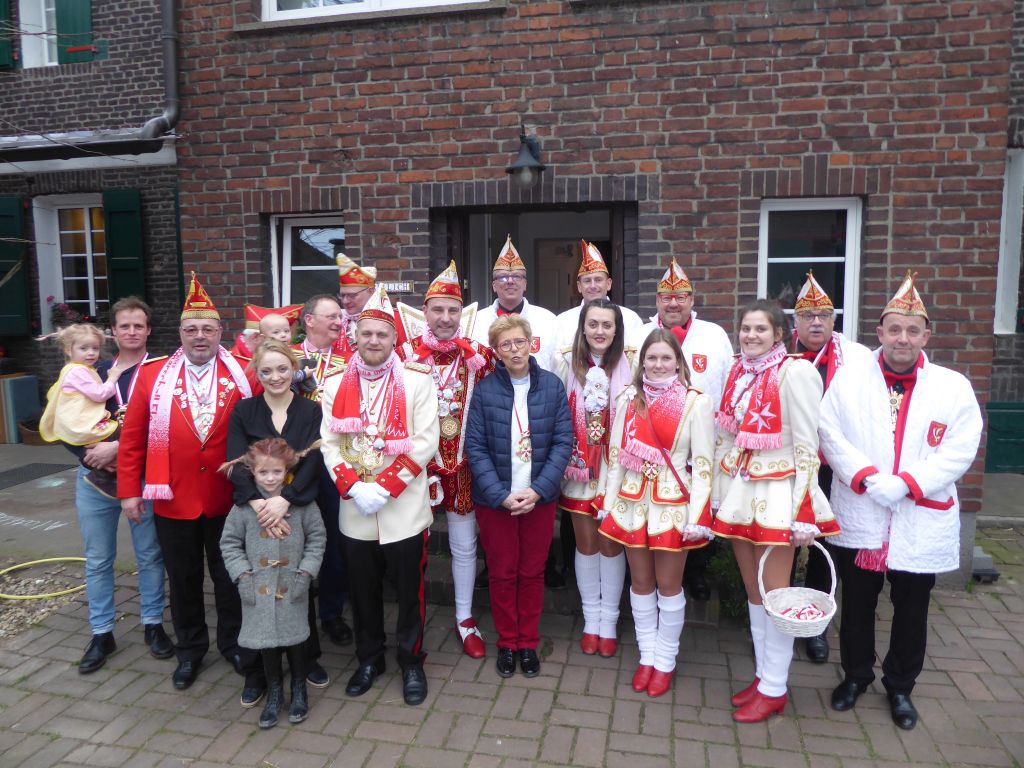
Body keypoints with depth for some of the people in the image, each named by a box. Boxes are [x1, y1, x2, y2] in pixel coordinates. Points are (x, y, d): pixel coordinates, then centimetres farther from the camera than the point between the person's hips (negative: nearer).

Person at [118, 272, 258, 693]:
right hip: (172, 500, 1)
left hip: (227, 500, -1)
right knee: (183, 579, 16)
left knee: (229, 576, 13)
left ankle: (235, 645, 32)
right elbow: (133, 437, 1)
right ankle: (190, 649, 36)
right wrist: (129, 490, 0)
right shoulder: (152, 375, -2)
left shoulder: (242, 377, -4)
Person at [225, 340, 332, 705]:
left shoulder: (311, 411, 1)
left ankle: (308, 657, 29)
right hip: (254, 512, 0)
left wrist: (284, 499, -22)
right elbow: (236, 462, -7)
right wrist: (257, 501, -22)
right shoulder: (243, 410, 2)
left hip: (300, 511, 0)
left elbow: (313, 461, -9)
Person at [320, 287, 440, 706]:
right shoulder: (335, 385, 5)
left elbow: (424, 444, -10)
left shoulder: (417, 382, -4)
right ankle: (369, 659, 35)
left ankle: (412, 662, 28)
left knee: (409, 591, 8)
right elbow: (329, 443, 0)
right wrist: (353, 487, -14)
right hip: (354, 510, 3)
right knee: (363, 591, 16)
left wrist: (383, 487, -16)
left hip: (404, 510, -2)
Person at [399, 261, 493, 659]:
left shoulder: (479, 356, -1)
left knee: (465, 546, 12)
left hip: (463, 466, 1)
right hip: (418, 465, -1)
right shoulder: (406, 355, -5)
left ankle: (465, 618, 30)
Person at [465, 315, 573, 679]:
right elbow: (475, 447, -7)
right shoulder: (484, 390, -7)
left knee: (532, 573, 13)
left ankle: (529, 643, 30)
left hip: (539, 497, 1)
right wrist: (501, 495, -15)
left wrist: (537, 490, -14)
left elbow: (564, 442, -5)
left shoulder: (552, 386, -4)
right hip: (495, 499, -1)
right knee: (502, 573, 11)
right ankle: (506, 643, 30)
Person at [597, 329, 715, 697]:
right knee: (640, 581, 13)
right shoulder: (629, 399, 3)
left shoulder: (696, 402, -8)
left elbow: (703, 463, -9)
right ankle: (647, 655, 28)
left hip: (673, 504, -3)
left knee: (668, 583, 8)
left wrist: (696, 516, -13)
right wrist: (608, 502, 4)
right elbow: (616, 454, 7)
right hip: (633, 502, 3)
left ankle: (665, 660, 25)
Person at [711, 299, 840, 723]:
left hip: (776, 493, -6)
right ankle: (762, 674, 30)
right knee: (753, 592, 15)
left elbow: (807, 446, -13)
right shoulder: (738, 372, 8)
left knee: (775, 594, 4)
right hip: (739, 491, 7)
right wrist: (719, 495, 11)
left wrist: (804, 512, -15)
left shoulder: (794, 371, -12)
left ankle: (774, 688, 19)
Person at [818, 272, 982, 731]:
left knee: (910, 611, 14)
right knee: (856, 604, 14)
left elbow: (959, 451, -8)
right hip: (858, 517, 0)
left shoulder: (953, 387, -2)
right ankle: (855, 675, 36)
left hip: (921, 523, 0)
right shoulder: (849, 376, -2)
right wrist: (867, 478, -18)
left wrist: (905, 483, -18)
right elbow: (830, 435, -5)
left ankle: (900, 686, 34)